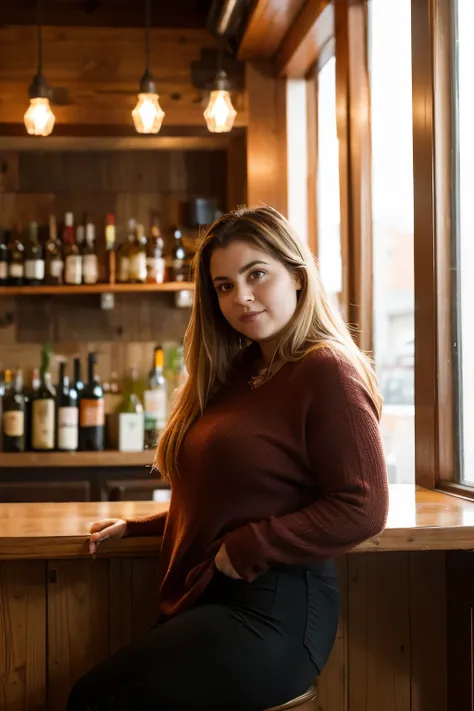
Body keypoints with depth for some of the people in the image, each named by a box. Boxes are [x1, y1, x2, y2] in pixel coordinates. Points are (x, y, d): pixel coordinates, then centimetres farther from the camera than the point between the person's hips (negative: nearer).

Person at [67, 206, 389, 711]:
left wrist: (247, 547, -13)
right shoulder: (237, 372, 16)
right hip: (203, 601, 8)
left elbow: (362, 509, -15)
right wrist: (138, 526, 15)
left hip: (274, 612, -7)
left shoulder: (326, 371, -9)